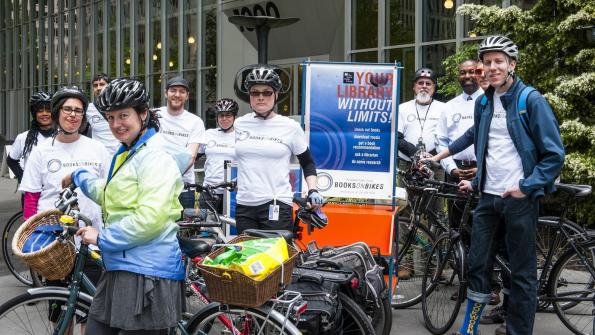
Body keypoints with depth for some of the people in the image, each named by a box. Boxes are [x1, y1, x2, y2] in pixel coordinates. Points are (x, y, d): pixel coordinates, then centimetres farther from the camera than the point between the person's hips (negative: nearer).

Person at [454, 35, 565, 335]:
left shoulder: (531, 101, -8)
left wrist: (526, 186, -14)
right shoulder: (483, 104, 10)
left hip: (519, 198, -5)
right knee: (477, 265, 8)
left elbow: (555, 153, -10)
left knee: (522, 272, 3)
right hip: (488, 196, 5)